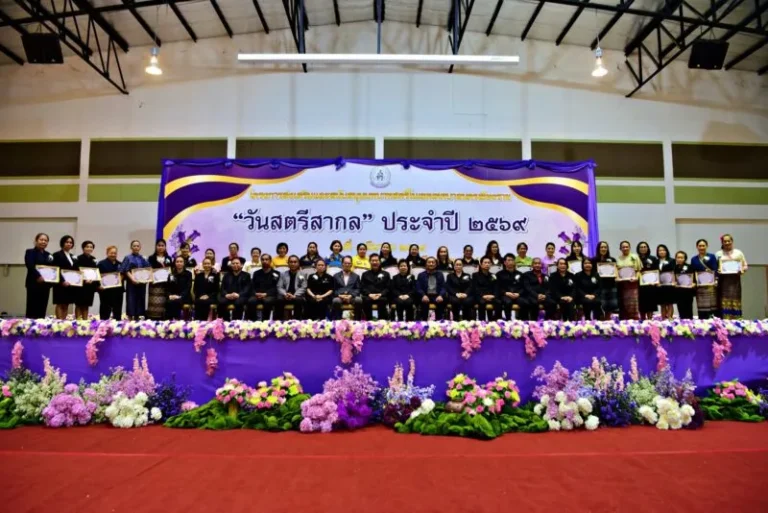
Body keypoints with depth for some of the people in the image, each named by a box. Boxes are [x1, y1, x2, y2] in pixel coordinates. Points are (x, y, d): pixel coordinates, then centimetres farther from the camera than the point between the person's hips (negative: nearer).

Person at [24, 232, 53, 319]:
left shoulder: (48, 255, 19)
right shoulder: (30, 252, 1)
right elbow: (30, 266, -15)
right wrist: (38, 276, -28)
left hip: (45, 284, 6)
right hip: (34, 283, -6)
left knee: (42, 307, 5)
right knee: (32, 307, -7)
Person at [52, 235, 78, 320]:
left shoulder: (72, 257, 17)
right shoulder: (57, 255, -3)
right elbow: (56, 270, -12)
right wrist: (62, 281, -21)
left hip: (71, 284, 6)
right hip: (61, 284, -6)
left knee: (66, 305, 6)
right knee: (60, 304, -5)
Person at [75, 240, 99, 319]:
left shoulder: (94, 260, 12)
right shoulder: (79, 258, -4)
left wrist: (93, 281, -6)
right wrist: (84, 280, -20)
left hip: (90, 285, 5)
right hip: (81, 285, -5)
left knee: (86, 305, 9)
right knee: (79, 304, 0)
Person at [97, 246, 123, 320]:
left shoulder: (120, 264, 15)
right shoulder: (102, 264, 0)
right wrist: (99, 285, -18)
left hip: (118, 290, 4)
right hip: (106, 290, -4)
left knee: (118, 309, 7)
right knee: (105, 309, 0)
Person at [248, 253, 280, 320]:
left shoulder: (276, 274, 10)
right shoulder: (256, 273, 21)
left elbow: (276, 288, 0)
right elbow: (252, 286, 13)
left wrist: (265, 294, -15)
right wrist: (256, 293, -9)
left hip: (270, 296, -2)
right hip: (257, 295, 3)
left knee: (267, 301, -38)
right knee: (251, 301, -31)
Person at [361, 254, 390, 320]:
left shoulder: (385, 274, 21)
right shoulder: (365, 274, 24)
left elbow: (388, 288, 11)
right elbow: (362, 288, 12)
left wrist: (380, 294, -9)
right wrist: (369, 294, -8)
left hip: (381, 297, -1)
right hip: (368, 296, 1)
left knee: (382, 300, -37)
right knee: (366, 300, -35)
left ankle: (382, 321, -27)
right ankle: (368, 321, -25)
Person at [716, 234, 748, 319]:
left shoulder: (738, 253, 12)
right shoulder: (718, 254, 11)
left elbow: (745, 266, 12)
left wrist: (742, 270, -9)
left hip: (735, 280, 1)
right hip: (723, 280, -1)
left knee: (735, 302, -3)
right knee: (724, 302, -6)